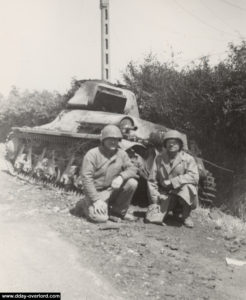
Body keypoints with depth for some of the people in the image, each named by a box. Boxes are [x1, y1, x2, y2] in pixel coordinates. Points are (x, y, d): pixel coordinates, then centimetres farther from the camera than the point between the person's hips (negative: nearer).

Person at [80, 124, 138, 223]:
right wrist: (96, 200, -24)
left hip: (113, 190, 5)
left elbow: (132, 169, -4)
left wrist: (121, 176, -28)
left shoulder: (121, 154, 0)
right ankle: (87, 204, 12)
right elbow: (86, 178, -20)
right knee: (100, 218, -24)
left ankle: (119, 210, 2)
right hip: (96, 191, -4)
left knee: (132, 182, -19)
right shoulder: (92, 154, -16)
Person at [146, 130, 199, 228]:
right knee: (152, 218, -16)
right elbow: (152, 180, 4)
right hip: (165, 195, 2)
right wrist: (155, 199, -4)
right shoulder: (159, 159, 2)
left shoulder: (188, 159, -6)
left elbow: (194, 176, -20)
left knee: (187, 187, -36)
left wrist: (172, 182, -23)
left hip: (184, 195, -2)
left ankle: (186, 215, -8)